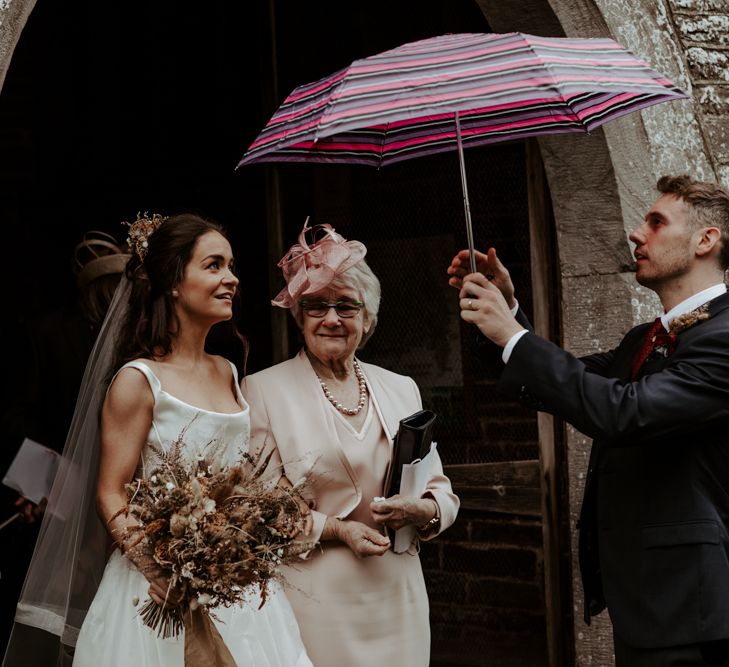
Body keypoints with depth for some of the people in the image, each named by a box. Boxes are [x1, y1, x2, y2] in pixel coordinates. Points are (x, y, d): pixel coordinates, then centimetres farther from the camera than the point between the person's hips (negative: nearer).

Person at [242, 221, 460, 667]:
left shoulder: (402, 389, 11)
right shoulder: (264, 390, -2)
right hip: (315, 606, -4)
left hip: (397, 602, 4)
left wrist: (422, 510, -11)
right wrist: (334, 529, -17)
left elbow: (444, 492, 11)